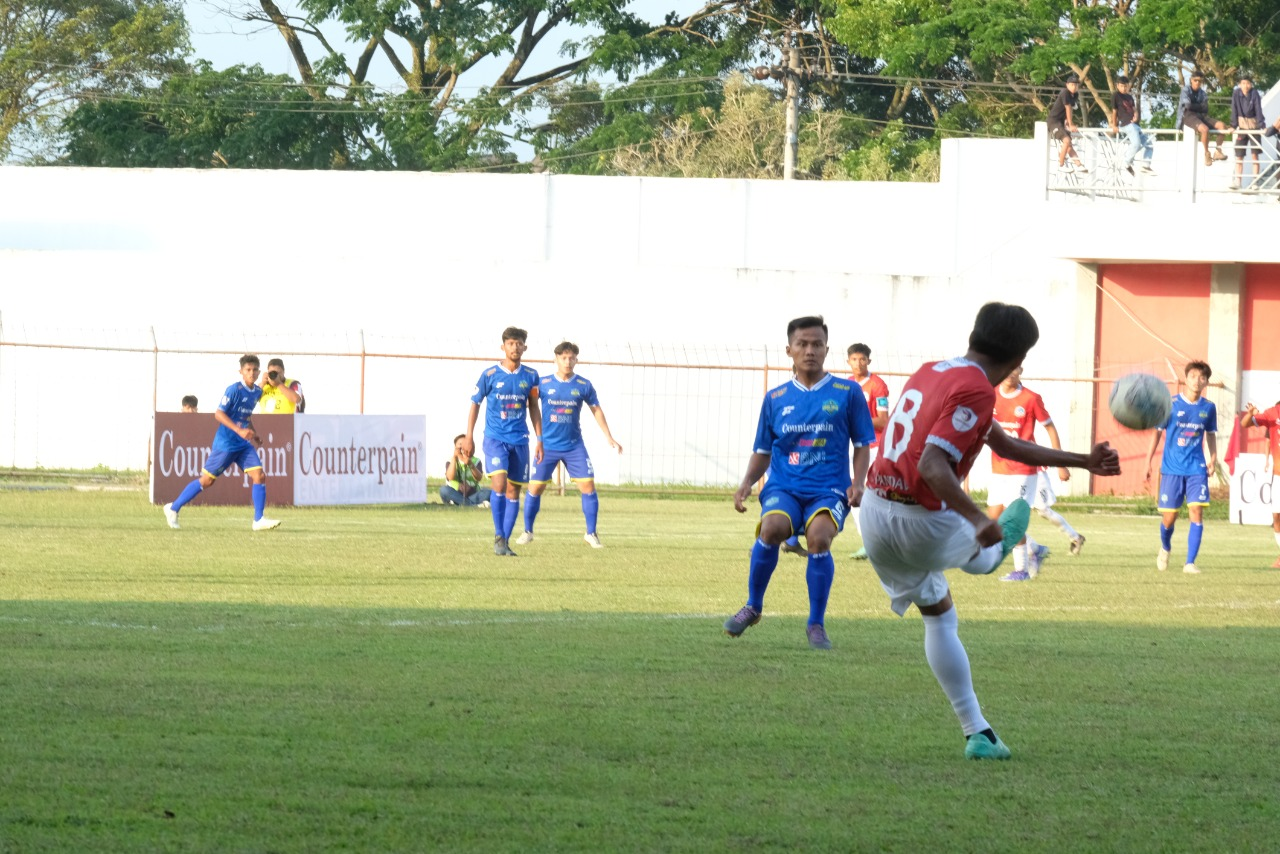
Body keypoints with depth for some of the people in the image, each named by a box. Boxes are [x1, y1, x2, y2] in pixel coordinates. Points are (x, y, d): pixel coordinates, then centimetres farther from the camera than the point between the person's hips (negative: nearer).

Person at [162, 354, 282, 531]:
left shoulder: (257, 392, 8)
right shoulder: (234, 390, -15)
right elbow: (218, 414, -18)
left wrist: (254, 434, 16)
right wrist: (239, 430, -25)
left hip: (244, 444, 7)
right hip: (225, 442, -7)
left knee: (259, 476, -8)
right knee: (207, 480, -2)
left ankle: (259, 520, -3)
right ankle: (173, 508, 12)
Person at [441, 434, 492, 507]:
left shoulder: (476, 461, 6)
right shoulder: (451, 462, 4)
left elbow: (478, 478, -13)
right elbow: (450, 477, -16)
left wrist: (470, 465, -30)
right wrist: (454, 458, -20)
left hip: (474, 495, 1)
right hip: (456, 495, -1)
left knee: (487, 491, -28)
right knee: (444, 490, -32)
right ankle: (474, 505, -39)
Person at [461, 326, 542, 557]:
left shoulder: (530, 376, 5)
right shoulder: (489, 375, -3)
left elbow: (534, 408, 13)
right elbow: (475, 404, 4)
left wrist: (540, 440, 10)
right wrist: (469, 437, 0)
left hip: (519, 440, 3)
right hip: (495, 439, -3)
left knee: (513, 490, 4)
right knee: (499, 484, -19)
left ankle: (505, 542, 10)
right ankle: (499, 537, -11)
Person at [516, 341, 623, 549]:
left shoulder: (583, 385, 0)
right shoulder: (543, 383, -2)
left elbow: (596, 410, 10)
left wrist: (609, 438, 8)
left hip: (574, 446, 1)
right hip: (548, 445, -1)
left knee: (588, 486, -8)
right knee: (535, 488, -1)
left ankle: (591, 533, 4)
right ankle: (527, 532, 16)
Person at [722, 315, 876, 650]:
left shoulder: (848, 393, 5)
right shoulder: (775, 399, 11)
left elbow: (862, 444, 9)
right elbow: (763, 451, 18)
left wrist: (857, 482, -6)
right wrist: (747, 482, 1)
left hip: (829, 489, -1)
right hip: (783, 487, 2)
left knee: (819, 536, -32)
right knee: (772, 527, -31)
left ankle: (816, 624, -14)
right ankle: (753, 607, -7)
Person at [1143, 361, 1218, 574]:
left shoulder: (1208, 408, 3)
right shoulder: (1170, 404, -5)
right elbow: (1157, 433, 2)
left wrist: (1213, 457, 4)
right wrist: (1148, 463, 0)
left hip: (1197, 469, 1)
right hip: (1172, 469, -1)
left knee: (1197, 512, -13)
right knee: (1169, 517, 3)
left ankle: (1190, 563, -10)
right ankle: (1165, 548, 35)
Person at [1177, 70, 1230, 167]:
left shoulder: (1203, 93, 15)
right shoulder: (1186, 90, 1)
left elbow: (1205, 109, 7)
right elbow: (1187, 105, -11)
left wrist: (1194, 106, -7)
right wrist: (1200, 106, 1)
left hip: (1201, 116, 6)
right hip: (1188, 115, -6)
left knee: (1221, 125, -15)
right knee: (1205, 129, -36)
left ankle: (1218, 151, -12)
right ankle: (1206, 154, -20)